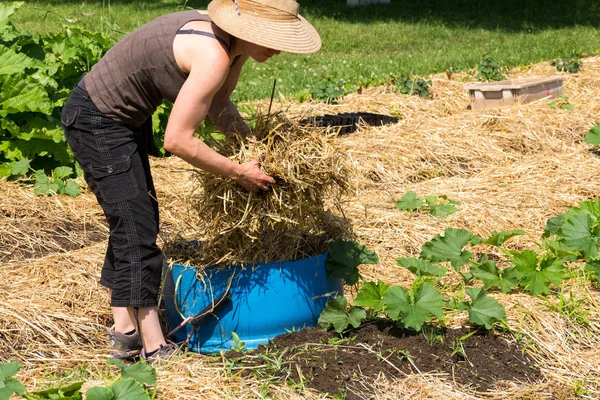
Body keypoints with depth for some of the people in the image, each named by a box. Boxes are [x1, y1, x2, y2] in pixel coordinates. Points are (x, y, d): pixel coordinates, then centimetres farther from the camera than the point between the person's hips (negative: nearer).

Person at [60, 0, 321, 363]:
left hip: (128, 117, 10)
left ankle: (125, 332, 29)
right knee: (136, 229, -8)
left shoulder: (234, 44, -4)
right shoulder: (213, 56, -31)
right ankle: (155, 349, 1)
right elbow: (177, 140, -31)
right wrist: (239, 173, -19)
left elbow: (218, 106, 12)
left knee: (139, 220, 17)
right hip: (97, 123, -10)